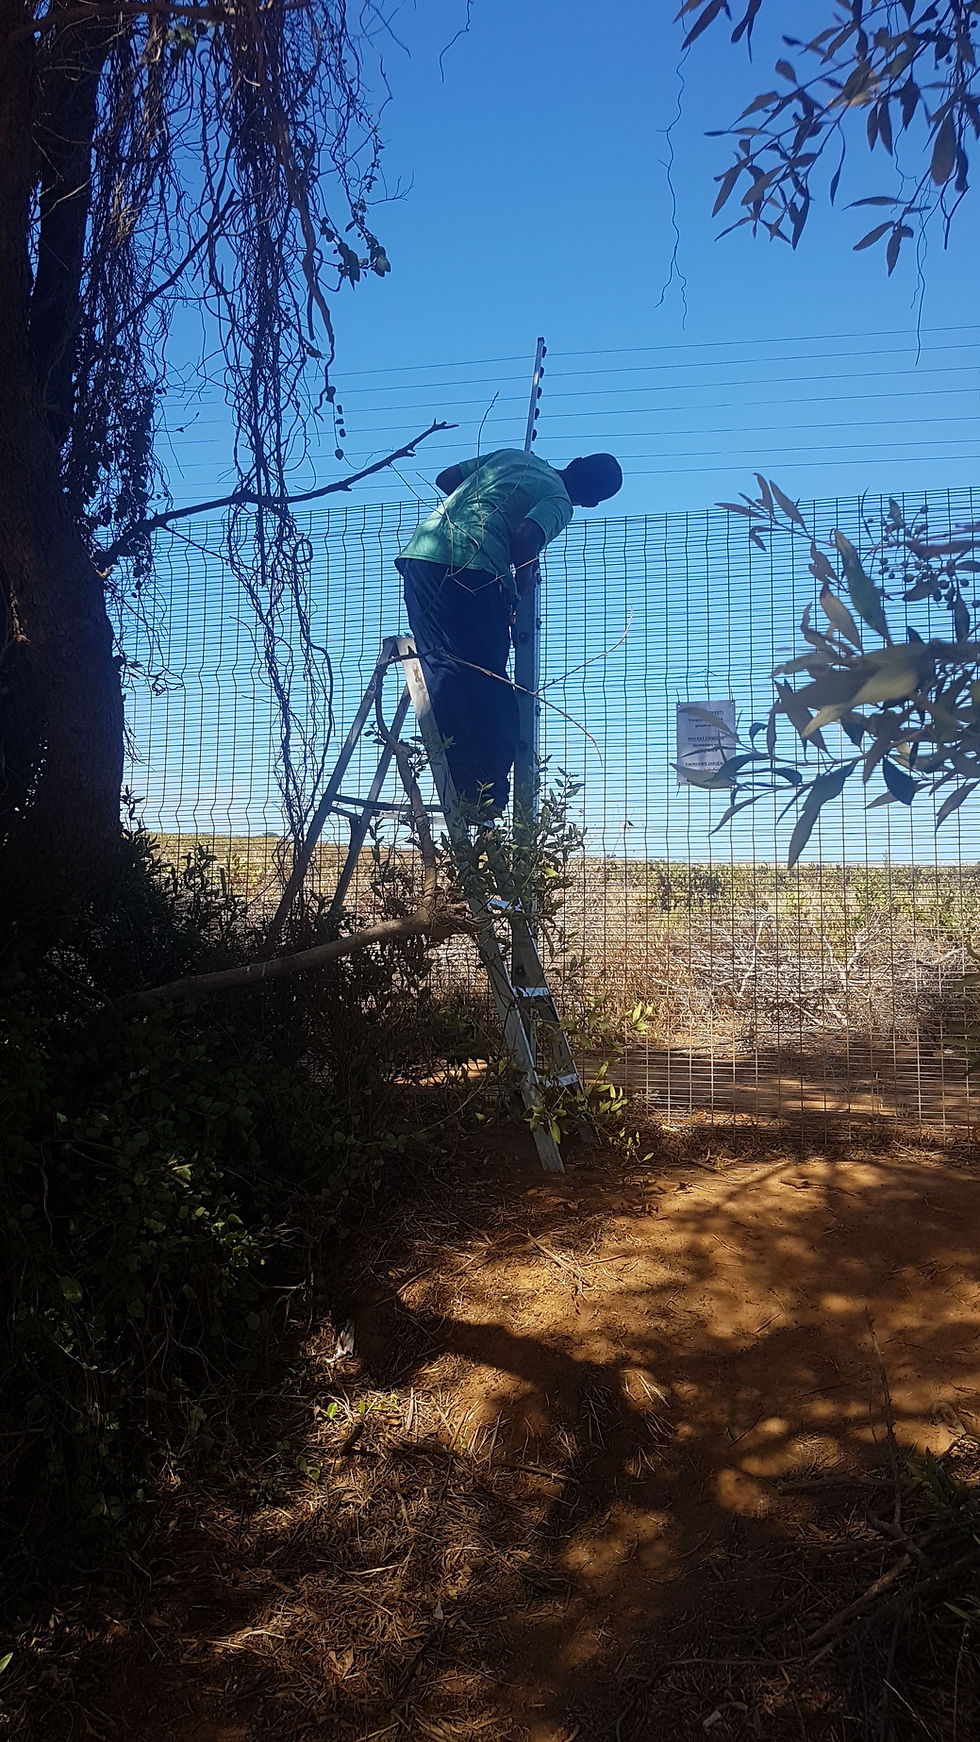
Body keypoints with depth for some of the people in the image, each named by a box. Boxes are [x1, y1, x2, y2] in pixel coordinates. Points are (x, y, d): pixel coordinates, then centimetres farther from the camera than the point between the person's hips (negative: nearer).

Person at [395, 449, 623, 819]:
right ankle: (487, 792, -5)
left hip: (419, 551, 7)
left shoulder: (511, 455, 27)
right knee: (488, 680, -1)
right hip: (470, 568, -6)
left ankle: (459, 790, 0)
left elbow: (446, 478, 32)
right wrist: (525, 577, 8)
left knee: (443, 668, 4)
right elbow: (525, 538, -12)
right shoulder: (559, 501, 7)